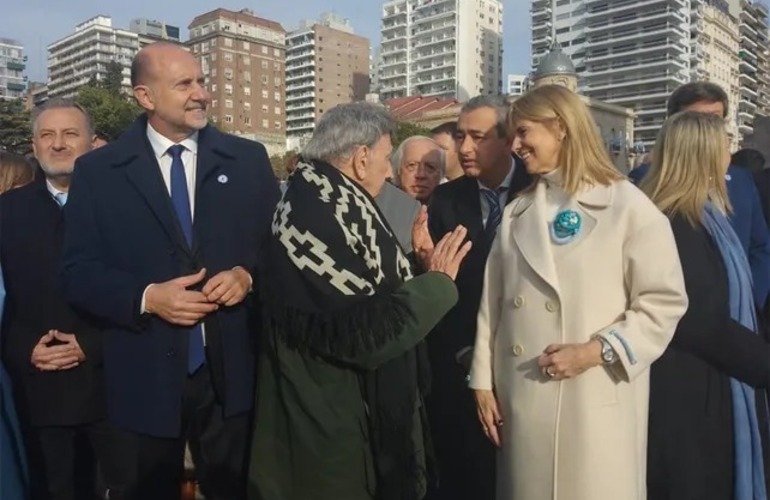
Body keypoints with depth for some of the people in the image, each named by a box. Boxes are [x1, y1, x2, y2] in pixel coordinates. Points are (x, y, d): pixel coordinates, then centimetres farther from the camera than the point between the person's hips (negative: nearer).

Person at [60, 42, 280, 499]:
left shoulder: (248, 158, 2)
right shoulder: (98, 171, -1)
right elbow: (78, 271, -2)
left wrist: (248, 275, -14)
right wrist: (146, 297, -18)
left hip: (232, 373, 1)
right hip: (145, 378, 0)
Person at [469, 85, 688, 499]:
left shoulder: (628, 206, -6)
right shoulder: (516, 212, 10)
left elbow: (665, 302, -7)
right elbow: (492, 301, 7)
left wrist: (595, 352, -15)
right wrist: (483, 380, 5)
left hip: (595, 403, -4)